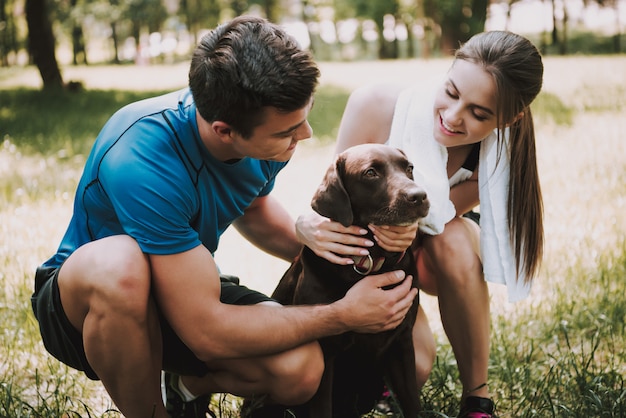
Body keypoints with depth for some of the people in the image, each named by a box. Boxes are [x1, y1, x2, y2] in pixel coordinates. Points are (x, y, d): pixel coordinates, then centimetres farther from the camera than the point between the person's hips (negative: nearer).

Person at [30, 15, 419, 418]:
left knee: (301, 369, -23)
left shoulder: (265, 133, -14)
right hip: (88, 296, -4)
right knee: (120, 264, -41)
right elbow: (206, 331, -32)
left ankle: (185, 385, 9)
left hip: (185, 290, 5)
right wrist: (344, 315, -26)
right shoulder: (142, 161, -36)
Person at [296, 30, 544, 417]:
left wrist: (411, 228, -52)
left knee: (454, 241, -36)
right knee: (415, 365, -25)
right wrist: (309, 225, -49)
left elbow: (440, 218, -27)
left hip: (431, 254, 2)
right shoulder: (376, 105, -32)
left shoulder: (498, 154, -26)